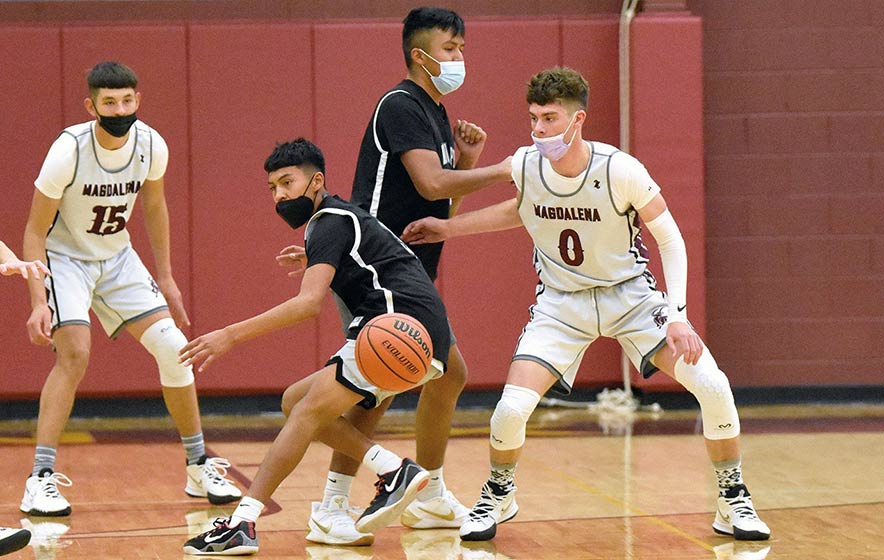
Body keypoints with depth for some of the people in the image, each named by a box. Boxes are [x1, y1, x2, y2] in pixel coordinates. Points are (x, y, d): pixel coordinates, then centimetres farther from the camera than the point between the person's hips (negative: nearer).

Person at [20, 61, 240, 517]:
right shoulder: (69, 150, -27)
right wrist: (38, 303, -27)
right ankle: (40, 479, -22)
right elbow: (35, 231, -20)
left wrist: (165, 278, 11)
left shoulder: (151, 146, -13)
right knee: (74, 352, -25)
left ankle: (198, 467, 11)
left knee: (174, 348, -5)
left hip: (117, 257, 5)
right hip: (64, 257, -5)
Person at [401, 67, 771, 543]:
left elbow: (670, 239, -14)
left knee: (712, 387, -18)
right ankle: (497, 497, 14)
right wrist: (450, 227, 11)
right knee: (512, 406, -18)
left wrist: (677, 314, -23)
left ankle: (732, 504, 4)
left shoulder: (620, 170, -24)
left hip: (629, 293, -1)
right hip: (562, 302, 2)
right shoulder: (525, 165, -13)